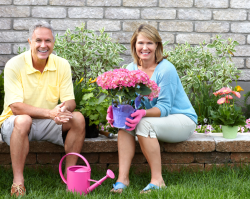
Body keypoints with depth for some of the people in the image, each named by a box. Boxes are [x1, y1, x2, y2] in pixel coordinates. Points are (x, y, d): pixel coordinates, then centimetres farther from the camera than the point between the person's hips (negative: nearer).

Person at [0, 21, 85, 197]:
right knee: (23, 120, -37)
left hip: (49, 123, 4)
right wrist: (50, 113, -36)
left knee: (78, 118, -19)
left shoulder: (62, 65, -4)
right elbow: (16, 107, -23)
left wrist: (64, 108, -32)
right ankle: (18, 181, -28)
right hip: (14, 123, -4)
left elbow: (70, 101, -5)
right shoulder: (14, 65, -16)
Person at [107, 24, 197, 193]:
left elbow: (164, 107, -22)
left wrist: (143, 113, -40)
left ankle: (157, 180, -25)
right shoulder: (131, 69, 0)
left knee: (144, 124, -31)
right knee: (125, 122, -21)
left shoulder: (166, 69, -19)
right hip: (153, 118, 6)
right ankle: (123, 178, -24)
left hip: (183, 119, -6)